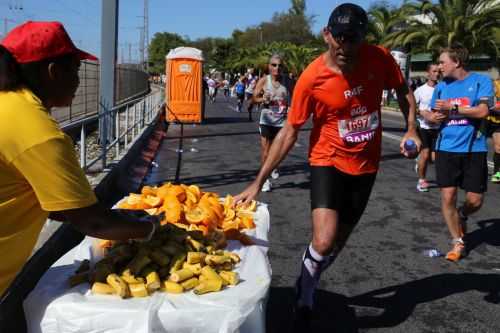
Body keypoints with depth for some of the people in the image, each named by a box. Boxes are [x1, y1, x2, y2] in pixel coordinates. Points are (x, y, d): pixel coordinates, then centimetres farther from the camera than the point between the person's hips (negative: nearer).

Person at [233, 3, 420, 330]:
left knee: (339, 240, 15)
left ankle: (307, 285, 42)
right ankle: (304, 303, 7)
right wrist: (258, 182, -16)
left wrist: (411, 129, -6)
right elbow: (289, 133, -14)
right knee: (324, 242, -21)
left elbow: (403, 90, 9)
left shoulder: (380, 58, -11)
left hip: (365, 165, 4)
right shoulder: (312, 78, -20)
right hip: (329, 162, -4)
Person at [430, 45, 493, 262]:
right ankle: (458, 242, 13)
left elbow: (482, 111, -14)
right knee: (448, 196, -3)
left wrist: (452, 107, -14)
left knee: (475, 200, 0)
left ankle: (461, 216, 36)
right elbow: (434, 114, 18)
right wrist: (436, 116, -5)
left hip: (474, 149, -2)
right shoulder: (442, 86, 9)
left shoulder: (481, 81, -3)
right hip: (447, 148, 3)